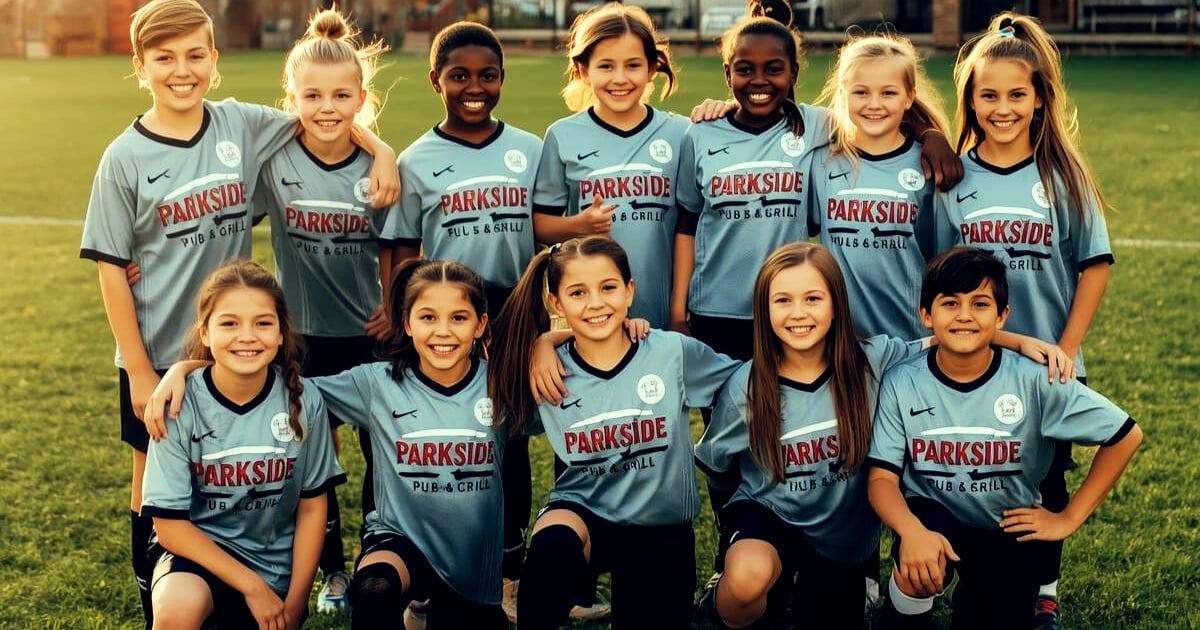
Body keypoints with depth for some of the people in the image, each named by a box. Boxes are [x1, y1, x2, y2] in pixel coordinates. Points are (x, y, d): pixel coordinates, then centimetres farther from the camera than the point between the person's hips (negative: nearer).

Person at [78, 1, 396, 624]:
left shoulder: (241, 125, -2)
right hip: (157, 356, -2)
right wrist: (139, 372, -9)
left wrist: (381, 149, -7)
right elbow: (112, 269, -7)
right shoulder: (125, 159, -8)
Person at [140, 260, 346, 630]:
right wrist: (252, 586, -17)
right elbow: (169, 523, -12)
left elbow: (312, 507, 0)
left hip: (276, 566, 3)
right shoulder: (182, 405, -16)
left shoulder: (302, 402, -11)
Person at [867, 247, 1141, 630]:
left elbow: (1126, 436, -10)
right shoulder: (901, 383, -15)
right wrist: (912, 531, -36)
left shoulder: (1033, 381, -18)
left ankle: (974, 597, 29)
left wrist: (1069, 519, -7)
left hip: (1007, 529, 1)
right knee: (919, 566, -32)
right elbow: (882, 477, -15)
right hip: (932, 515, -1)